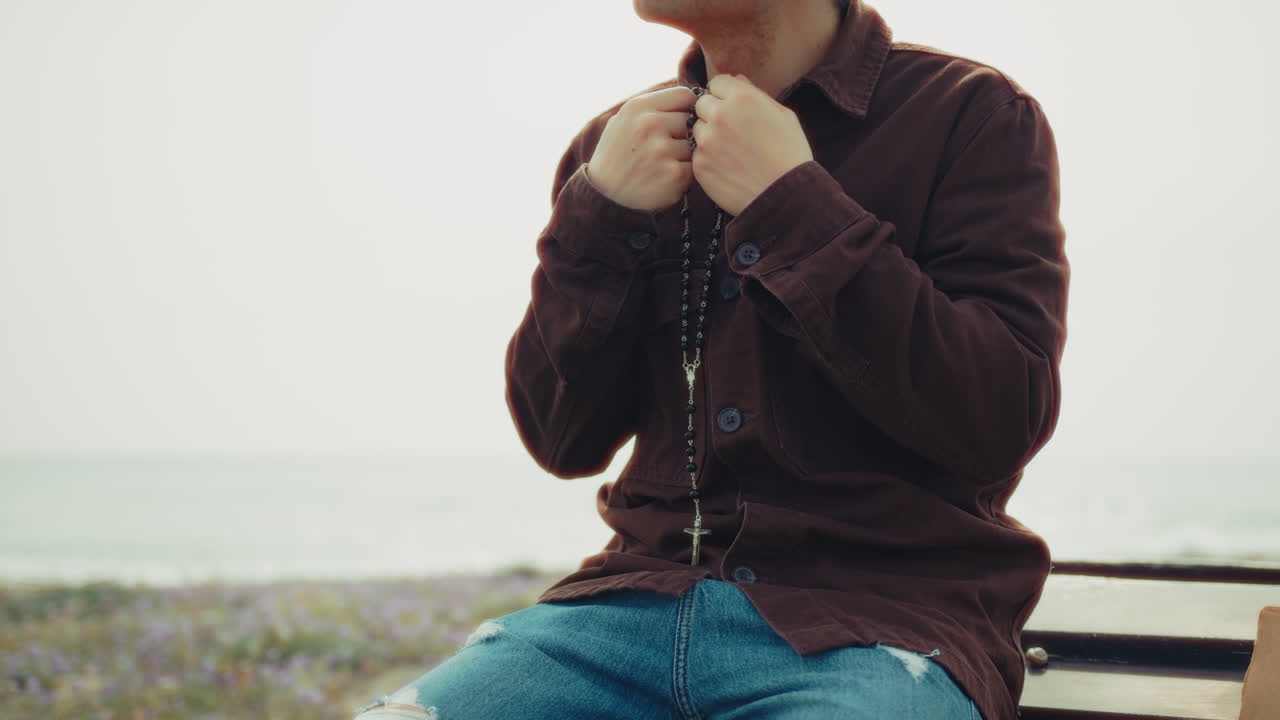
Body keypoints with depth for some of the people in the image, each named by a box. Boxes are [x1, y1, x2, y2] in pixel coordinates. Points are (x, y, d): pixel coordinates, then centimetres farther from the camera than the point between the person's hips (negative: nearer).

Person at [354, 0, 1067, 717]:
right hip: (647, 597, 4)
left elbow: (1004, 425, -10)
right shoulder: (617, 143, 14)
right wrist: (601, 215, -2)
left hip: (880, 614, -4)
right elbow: (564, 441, 11)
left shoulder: (979, 116, 1)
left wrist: (791, 203, -12)